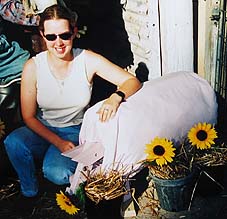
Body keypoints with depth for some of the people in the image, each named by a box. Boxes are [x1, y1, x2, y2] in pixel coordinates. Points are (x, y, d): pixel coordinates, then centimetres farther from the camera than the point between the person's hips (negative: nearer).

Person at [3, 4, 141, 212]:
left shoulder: (88, 60, -15)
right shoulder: (33, 66, -14)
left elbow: (133, 81, -18)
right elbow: (29, 117, -9)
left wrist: (116, 97, -41)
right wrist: (58, 142, -21)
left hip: (75, 131, -1)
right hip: (43, 130, 1)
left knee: (56, 173, -29)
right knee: (13, 142, -31)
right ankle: (30, 193, -2)